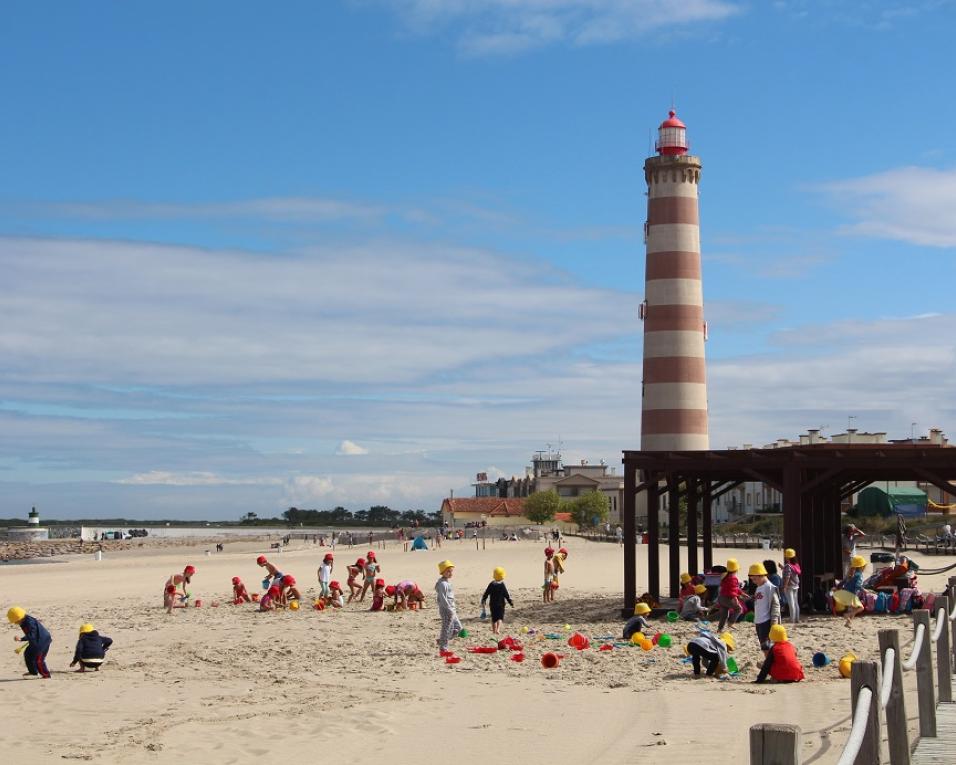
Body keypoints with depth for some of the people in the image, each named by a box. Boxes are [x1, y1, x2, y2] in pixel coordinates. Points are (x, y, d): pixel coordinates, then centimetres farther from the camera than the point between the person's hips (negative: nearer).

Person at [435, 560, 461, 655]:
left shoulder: (447, 582, 14)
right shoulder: (442, 584, -18)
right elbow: (443, 599, -22)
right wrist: (450, 610, -22)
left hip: (451, 609, 10)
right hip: (446, 609, -10)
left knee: (458, 627, 14)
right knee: (446, 629, -2)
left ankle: (441, 640, 20)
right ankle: (443, 649, 7)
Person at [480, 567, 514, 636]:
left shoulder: (491, 584, -1)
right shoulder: (502, 585, -9)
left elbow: (486, 594, 4)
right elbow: (507, 596, -7)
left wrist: (483, 602, 14)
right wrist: (511, 603, 1)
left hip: (492, 604, 3)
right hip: (501, 604, -3)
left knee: (494, 618, 14)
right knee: (500, 617, 0)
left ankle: (494, 631, 19)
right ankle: (498, 629, -22)